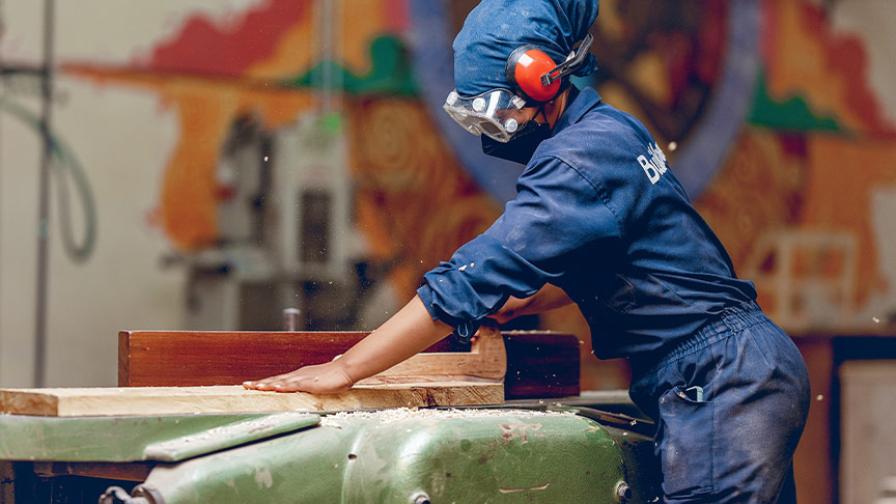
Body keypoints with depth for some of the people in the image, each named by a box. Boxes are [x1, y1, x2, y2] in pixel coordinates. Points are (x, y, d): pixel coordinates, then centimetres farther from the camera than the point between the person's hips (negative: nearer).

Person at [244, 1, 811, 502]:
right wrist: (513, 303, 17)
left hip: (719, 380, -10)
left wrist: (345, 369, -21)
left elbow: (482, 272, -23)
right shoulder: (606, 132, 14)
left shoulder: (586, 154, -18)